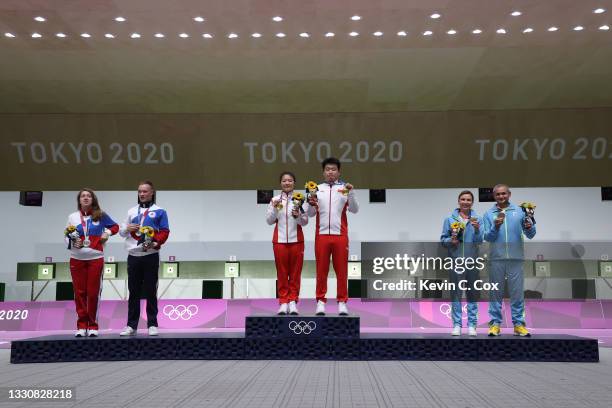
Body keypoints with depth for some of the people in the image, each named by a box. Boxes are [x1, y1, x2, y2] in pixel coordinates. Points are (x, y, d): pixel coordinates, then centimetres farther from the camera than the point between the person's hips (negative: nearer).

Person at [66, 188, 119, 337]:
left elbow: (115, 226, 15)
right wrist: (72, 243, -10)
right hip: (77, 259, 1)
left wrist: (108, 232, -3)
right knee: (79, 293, 2)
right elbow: (66, 237, 9)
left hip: (95, 258, -1)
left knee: (93, 293, 0)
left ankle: (93, 326, 9)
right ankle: (81, 326, 9)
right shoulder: (72, 217, 8)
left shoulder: (101, 215, 4)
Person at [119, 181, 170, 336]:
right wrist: (127, 228, -5)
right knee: (133, 292, 7)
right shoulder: (132, 211, 16)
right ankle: (131, 325, 13)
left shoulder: (159, 211, 3)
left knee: (150, 291, 1)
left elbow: (164, 232, -4)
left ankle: (152, 325, 7)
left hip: (150, 256, -3)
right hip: (133, 256, 4)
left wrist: (155, 243, -21)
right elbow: (122, 232, 18)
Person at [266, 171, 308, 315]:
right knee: (282, 272, 3)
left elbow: (305, 222, 3)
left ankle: (293, 301, 10)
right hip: (279, 240, 0)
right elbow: (269, 221, 4)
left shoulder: (299, 199, 4)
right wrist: (275, 209, -11)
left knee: (295, 272, 3)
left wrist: (298, 215, -17)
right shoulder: (275, 200, 6)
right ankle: (283, 302, 10)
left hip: (296, 240, 0)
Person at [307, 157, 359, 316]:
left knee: (342, 270, 1)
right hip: (322, 235, 1)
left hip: (340, 235, -1)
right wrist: (311, 204, -12)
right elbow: (311, 214, 9)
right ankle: (320, 302, 8)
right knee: (321, 270, 3)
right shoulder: (317, 189, 10)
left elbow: (354, 210, -1)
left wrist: (351, 193, -15)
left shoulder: (345, 188, 7)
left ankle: (342, 302, 8)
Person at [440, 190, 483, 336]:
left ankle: (472, 325, 14)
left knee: (472, 293, 7)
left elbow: (480, 240, -4)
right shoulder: (450, 219, 5)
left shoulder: (477, 219, 5)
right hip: (455, 260, 0)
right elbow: (443, 239, 6)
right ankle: (457, 325, 8)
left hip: (472, 260, 1)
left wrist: (477, 229, -22)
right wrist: (450, 240, -14)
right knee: (455, 293, 2)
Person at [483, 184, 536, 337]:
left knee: (517, 292, 3)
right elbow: (487, 238, 0)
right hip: (497, 258, 0)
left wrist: (529, 228, -19)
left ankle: (519, 323, 9)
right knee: (496, 292, 5)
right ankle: (495, 323, 10)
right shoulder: (489, 214, 7)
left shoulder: (519, 211, 6)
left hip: (516, 258, 0)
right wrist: (496, 227, -17)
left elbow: (530, 235, 3)